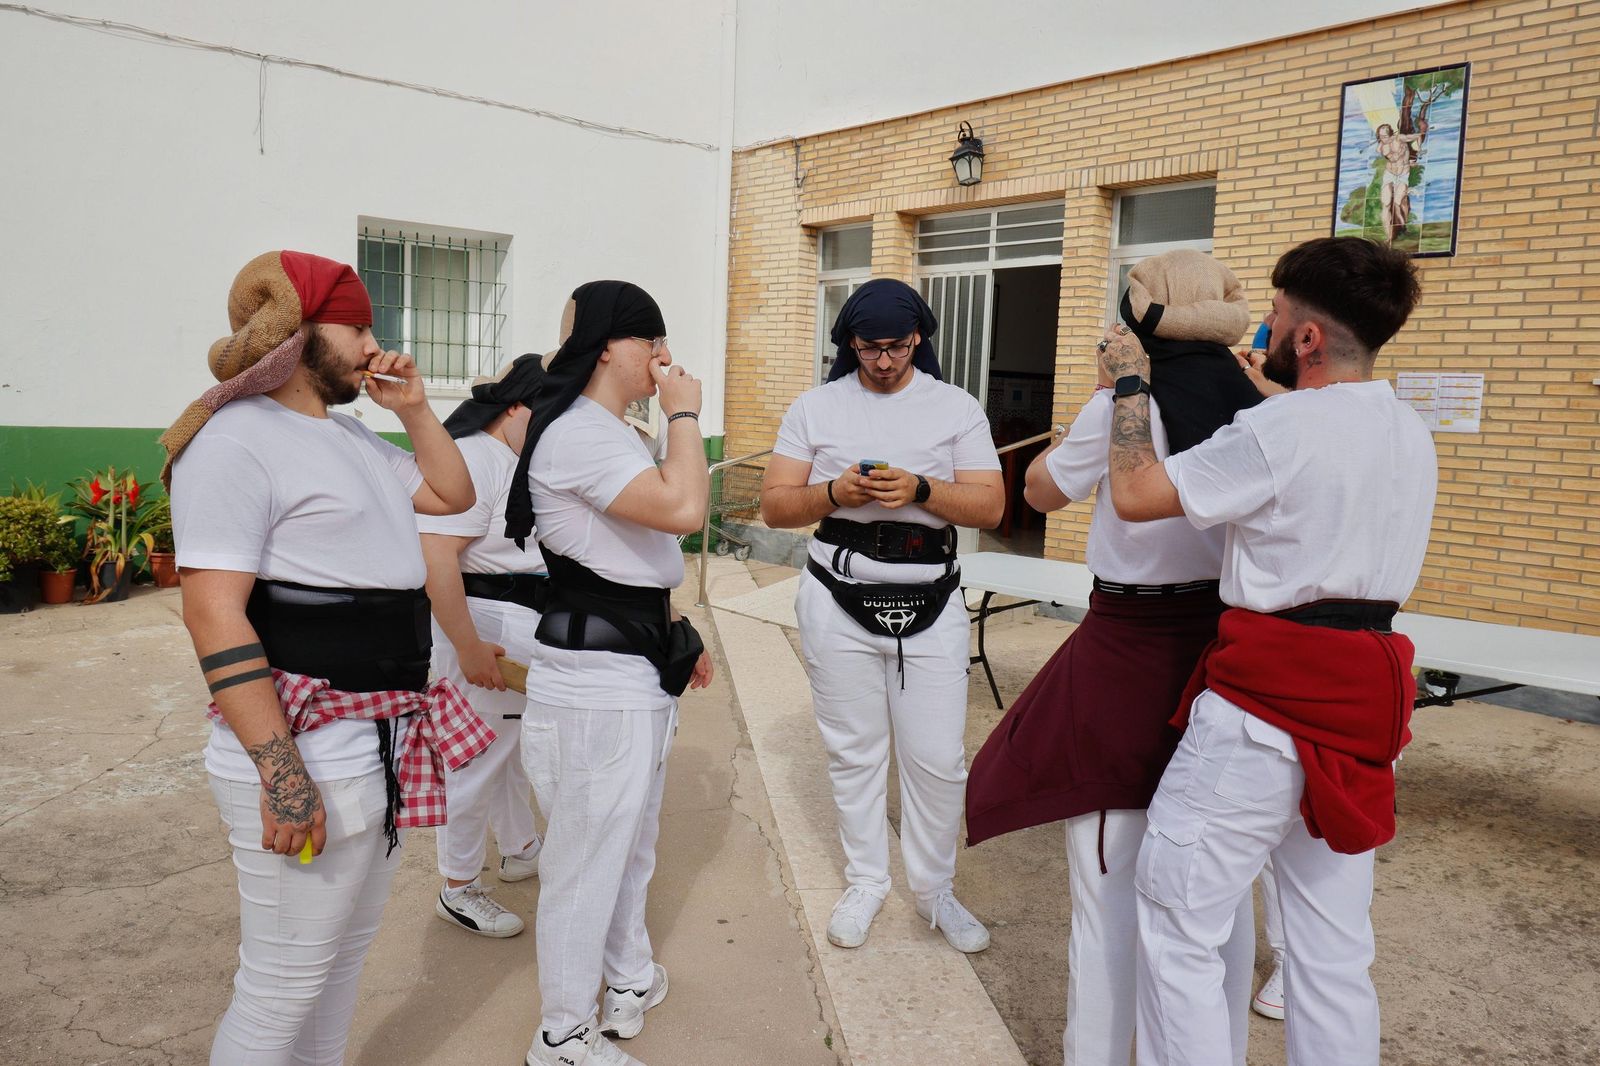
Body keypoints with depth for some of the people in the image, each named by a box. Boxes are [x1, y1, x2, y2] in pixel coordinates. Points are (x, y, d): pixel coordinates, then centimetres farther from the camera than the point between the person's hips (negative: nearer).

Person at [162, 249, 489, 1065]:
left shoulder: (349, 435, 14)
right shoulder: (237, 439, -14)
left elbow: (451, 495, 23)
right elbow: (213, 611, -21)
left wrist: (413, 409, 9)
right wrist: (279, 771, -25)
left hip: (388, 744, 9)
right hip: (310, 757, -9)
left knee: (348, 947, 22)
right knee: (284, 982, 3)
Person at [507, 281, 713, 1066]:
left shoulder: (612, 432, 14)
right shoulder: (577, 433, -19)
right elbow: (682, 510, -31)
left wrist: (676, 633, 21)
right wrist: (684, 414, -18)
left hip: (638, 661, 10)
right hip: (596, 673, -10)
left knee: (633, 836, 22)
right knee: (590, 847, 2)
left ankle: (628, 976, 41)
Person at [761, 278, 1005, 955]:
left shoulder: (957, 409, 4)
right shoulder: (815, 408, 5)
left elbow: (989, 507, -3)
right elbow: (774, 506, 2)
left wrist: (919, 489, -19)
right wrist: (835, 493, -16)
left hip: (930, 606, 0)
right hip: (839, 603, 1)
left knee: (939, 759, 2)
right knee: (853, 753, 10)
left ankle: (935, 890, 23)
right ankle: (865, 883, 29)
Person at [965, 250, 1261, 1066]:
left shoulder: (1121, 404, -13)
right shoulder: (1256, 410, 2)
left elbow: (1042, 490, 2)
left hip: (1126, 652, -6)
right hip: (1225, 649, 6)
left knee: (1104, 882, 6)